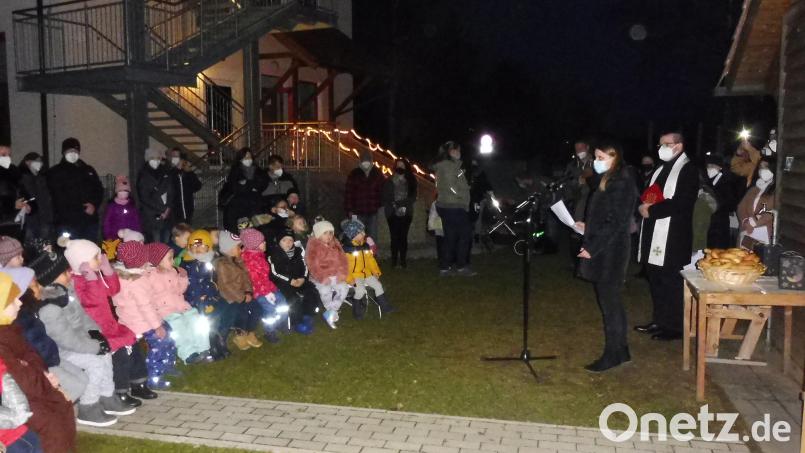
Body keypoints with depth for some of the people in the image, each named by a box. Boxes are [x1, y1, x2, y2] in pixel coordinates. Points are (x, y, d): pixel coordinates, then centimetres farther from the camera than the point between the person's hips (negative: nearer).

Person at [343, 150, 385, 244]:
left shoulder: (378, 173, 3)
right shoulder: (353, 174, -2)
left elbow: (383, 190, 8)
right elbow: (348, 193, -4)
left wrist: (379, 204, -2)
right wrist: (349, 210, -8)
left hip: (373, 212, 2)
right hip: (358, 212, -2)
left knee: (373, 237, 9)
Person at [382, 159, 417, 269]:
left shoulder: (410, 182, 9)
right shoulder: (389, 182, 7)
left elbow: (413, 197, 3)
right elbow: (385, 198, 4)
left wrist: (403, 205, -9)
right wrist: (394, 206, -10)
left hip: (406, 213, 1)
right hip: (393, 214, -1)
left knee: (403, 236, 0)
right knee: (394, 237, -4)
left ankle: (403, 260, 6)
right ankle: (394, 260, 2)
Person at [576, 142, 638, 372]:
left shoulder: (621, 183, -16)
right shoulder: (608, 180, 13)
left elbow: (616, 222, -20)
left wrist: (592, 248, -19)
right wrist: (588, 226, 10)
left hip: (610, 252, -10)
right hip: (604, 252, 10)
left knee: (609, 303, -2)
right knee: (611, 302, 15)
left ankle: (612, 355, 7)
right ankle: (620, 350, 24)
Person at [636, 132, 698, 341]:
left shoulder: (688, 169, -8)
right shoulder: (661, 169, 19)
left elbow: (681, 202, -18)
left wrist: (651, 211, -15)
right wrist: (644, 206, -2)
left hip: (673, 236, -8)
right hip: (654, 234, 8)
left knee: (671, 281, -3)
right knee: (655, 279, 14)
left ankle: (674, 326, 7)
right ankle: (659, 321, 26)